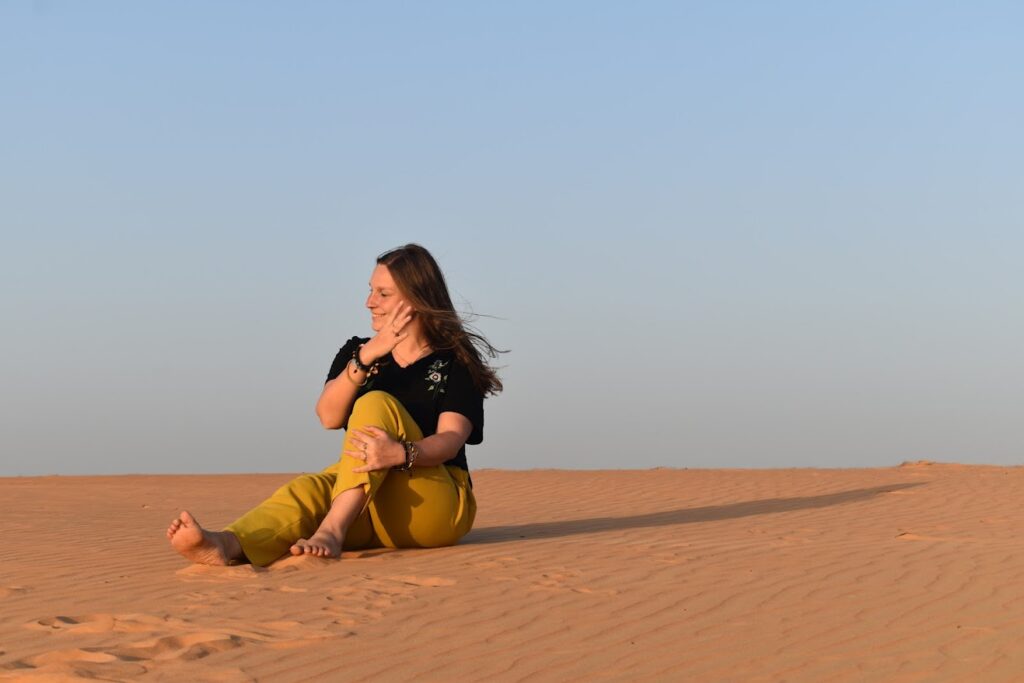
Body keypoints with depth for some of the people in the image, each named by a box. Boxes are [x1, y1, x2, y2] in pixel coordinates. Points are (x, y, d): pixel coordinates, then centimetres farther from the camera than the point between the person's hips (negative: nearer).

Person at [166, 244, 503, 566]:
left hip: (438, 504, -3)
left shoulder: (455, 363, 4)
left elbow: (450, 441, -13)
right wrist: (366, 357, -16)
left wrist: (401, 453, -35)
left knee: (376, 405, -24)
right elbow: (329, 417, -3)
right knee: (307, 490, -30)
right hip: (365, 508, 3)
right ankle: (226, 545, -61)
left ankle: (332, 529, -43)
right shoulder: (356, 351, 16)